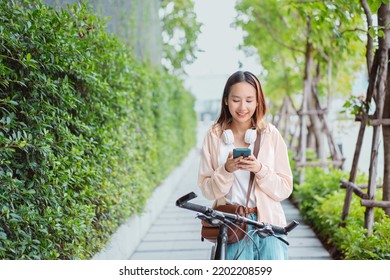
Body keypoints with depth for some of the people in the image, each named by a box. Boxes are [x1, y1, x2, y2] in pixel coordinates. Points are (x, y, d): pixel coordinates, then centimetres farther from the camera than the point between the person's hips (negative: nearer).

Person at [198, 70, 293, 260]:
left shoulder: (271, 134, 1)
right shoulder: (214, 136, 1)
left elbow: (285, 189, 0)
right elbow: (207, 190, -1)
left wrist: (260, 170, -16)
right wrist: (227, 170, -18)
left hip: (268, 222, 0)